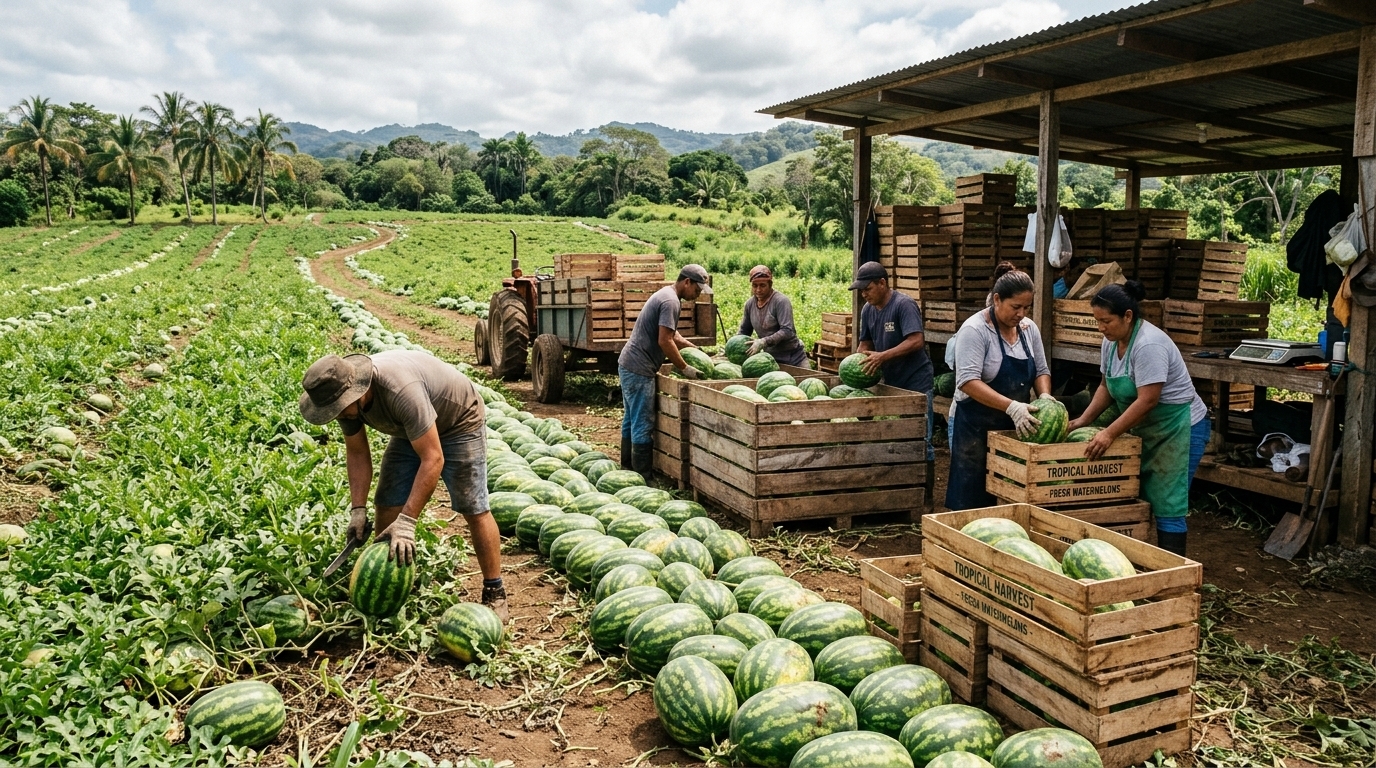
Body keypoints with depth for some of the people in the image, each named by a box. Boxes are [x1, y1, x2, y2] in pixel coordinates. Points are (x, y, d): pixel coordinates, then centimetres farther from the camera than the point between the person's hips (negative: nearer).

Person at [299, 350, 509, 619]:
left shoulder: (401, 390, -42)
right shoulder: (344, 395, -19)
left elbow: (432, 459, -40)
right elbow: (357, 452, -4)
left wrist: (407, 522, -41)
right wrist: (358, 510, -13)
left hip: (459, 419, -7)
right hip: (411, 428, 7)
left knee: (473, 508, -11)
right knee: (388, 505, -2)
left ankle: (494, 593, 0)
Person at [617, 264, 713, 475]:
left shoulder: (665, 294, 16)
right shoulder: (670, 301, -16)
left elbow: (671, 334, 24)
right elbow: (665, 341, -22)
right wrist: (685, 368, -13)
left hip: (628, 363, 11)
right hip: (639, 369, -11)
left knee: (631, 419, 18)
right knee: (643, 425, -6)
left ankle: (628, 467, 27)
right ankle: (642, 476, -2)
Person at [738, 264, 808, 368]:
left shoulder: (781, 301, -16)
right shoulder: (750, 303, 2)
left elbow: (787, 331, -24)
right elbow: (744, 331, 15)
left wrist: (764, 342, -34)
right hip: (770, 358, 5)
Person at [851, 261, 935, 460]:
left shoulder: (904, 304, -16)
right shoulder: (868, 309, 7)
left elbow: (916, 341, -26)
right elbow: (865, 343, 14)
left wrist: (882, 356, -31)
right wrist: (859, 362, -7)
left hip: (915, 383, -7)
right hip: (890, 382, 8)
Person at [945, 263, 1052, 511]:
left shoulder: (1029, 328, 6)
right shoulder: (975, 330, -15)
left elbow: (1041, 370, 14)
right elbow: (968, 381, -23)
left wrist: (1045, 398, -8)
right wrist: (1011, 406, -32)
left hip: (1016, 428, 6)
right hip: (977, 427, -6)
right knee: (974, 502, -1)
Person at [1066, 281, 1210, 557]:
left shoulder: (1148, 345, -25)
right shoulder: (1112, 342, 2)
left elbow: (1147, 400, -28)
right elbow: (1107, 385, 12)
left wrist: (1109, 434, -27)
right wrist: (1084, 420, 2)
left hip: (1179, 429, -9)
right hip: (1145, 430, 9)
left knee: (1166, 504, -8)